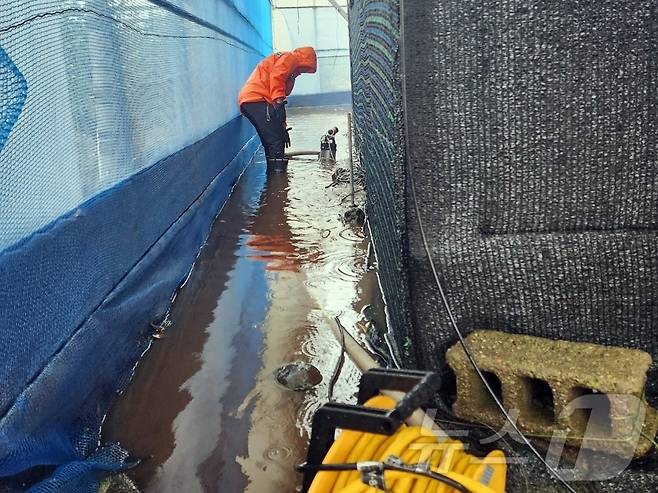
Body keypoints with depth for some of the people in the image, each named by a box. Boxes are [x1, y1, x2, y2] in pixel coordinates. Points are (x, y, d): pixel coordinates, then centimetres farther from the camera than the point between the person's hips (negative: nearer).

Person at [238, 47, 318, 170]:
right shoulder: (290, 57, 7)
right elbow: (276, 76, -13)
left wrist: (282, 127, 30)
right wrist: (279, 102, -22)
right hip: (257, 100, -10)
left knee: (272, 144, 11)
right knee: (276, 142, -14)